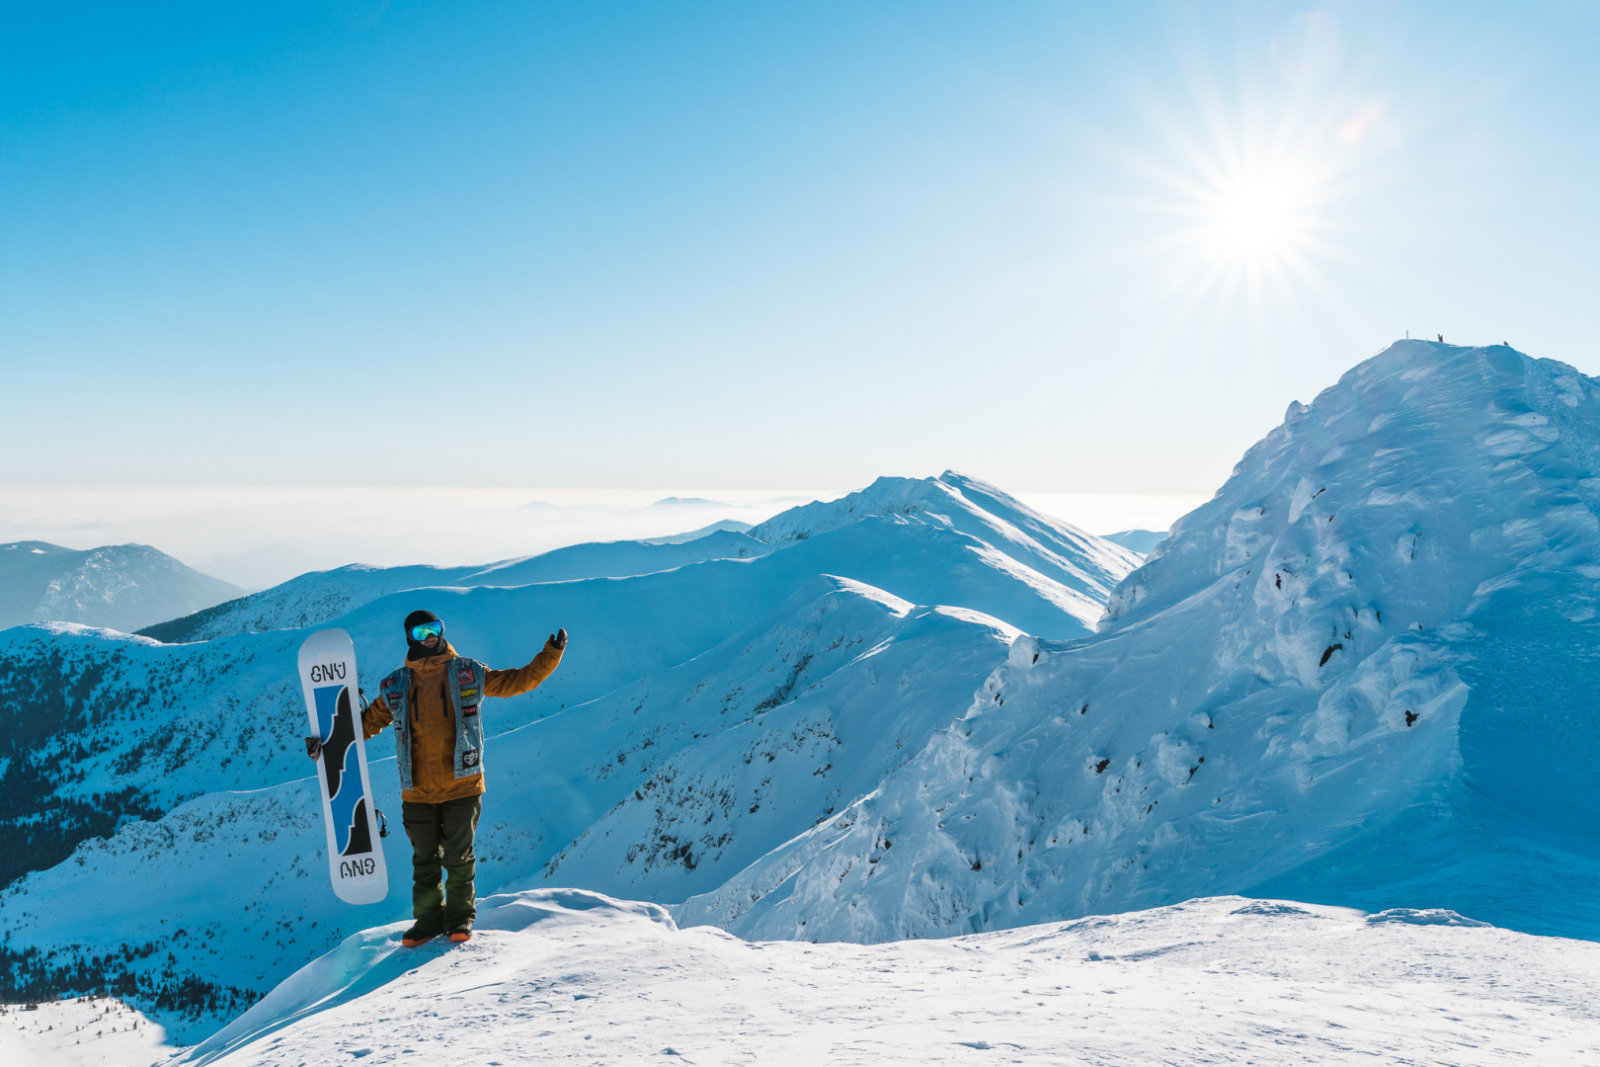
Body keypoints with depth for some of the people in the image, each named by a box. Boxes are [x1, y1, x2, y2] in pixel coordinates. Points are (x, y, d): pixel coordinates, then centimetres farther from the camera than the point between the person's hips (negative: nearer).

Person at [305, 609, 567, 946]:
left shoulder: (469, 674, 2)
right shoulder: (397, 687, 6)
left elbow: (517, 681, 3)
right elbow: (368, 722, 14)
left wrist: (551, 654, -5)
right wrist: (329, 743, 5)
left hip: (462, 785, -2)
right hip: (418, 791, 2)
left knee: (458, 857, 4)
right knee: (425, 859, 10)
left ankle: (460, 917, 21)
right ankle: (428, 918, 26)